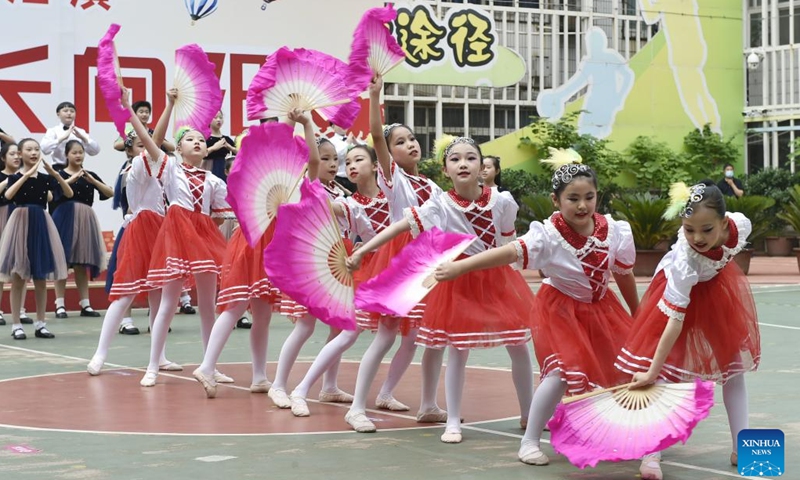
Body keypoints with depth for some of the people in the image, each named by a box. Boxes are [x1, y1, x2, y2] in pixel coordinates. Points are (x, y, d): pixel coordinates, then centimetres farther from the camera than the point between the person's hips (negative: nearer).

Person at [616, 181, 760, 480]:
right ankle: (651, 453, -7)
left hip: (719, 289, 5)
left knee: (735, 366, 8)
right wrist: (652, 372, -39)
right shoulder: (685, 264, -44)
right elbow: (675, 321, -40)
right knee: (667, 372, -11)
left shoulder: (740, 224, -33)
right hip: (683, 290, -5)